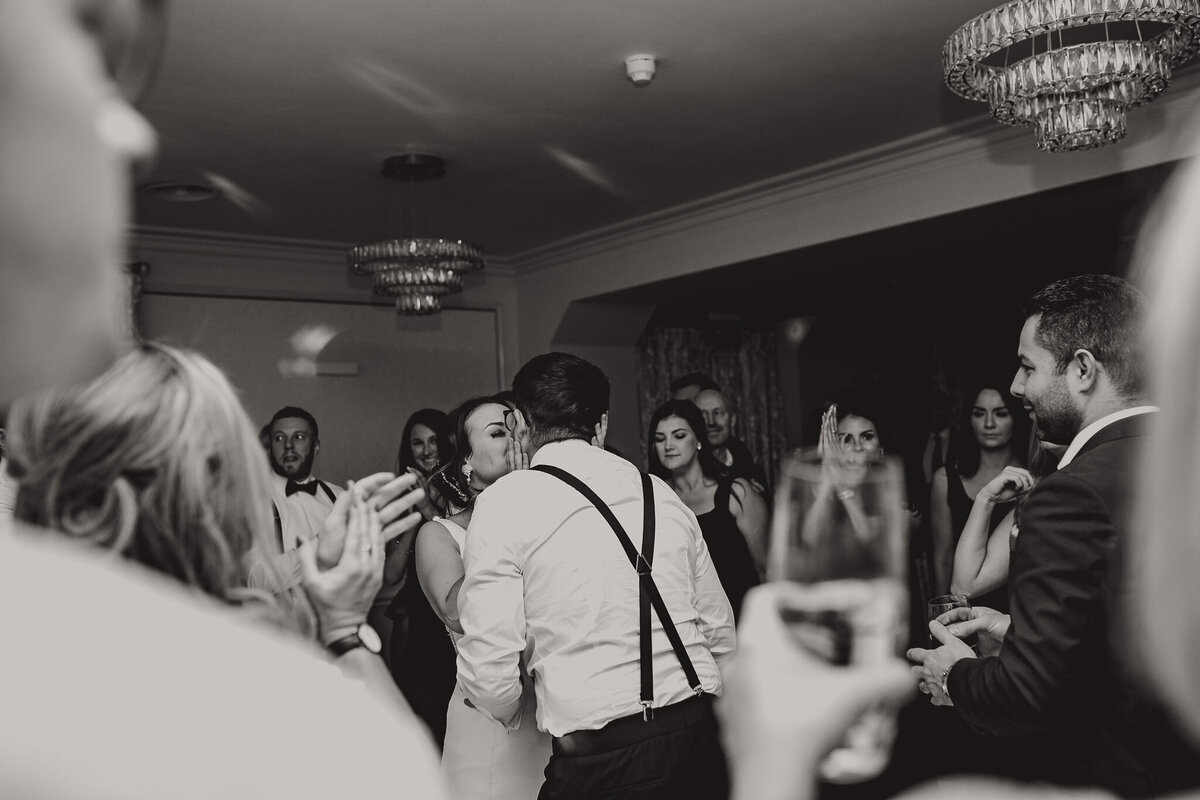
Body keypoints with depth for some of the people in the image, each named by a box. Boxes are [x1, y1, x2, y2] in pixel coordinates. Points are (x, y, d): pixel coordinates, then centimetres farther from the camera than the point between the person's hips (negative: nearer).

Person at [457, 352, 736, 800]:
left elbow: (489, 668, -11)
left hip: (602, 761, -5)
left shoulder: (505, 502, -7)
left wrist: (513, 715, 11)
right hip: (702, 736, 5)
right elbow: (721, 633, 12)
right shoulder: (661, 494, 7)